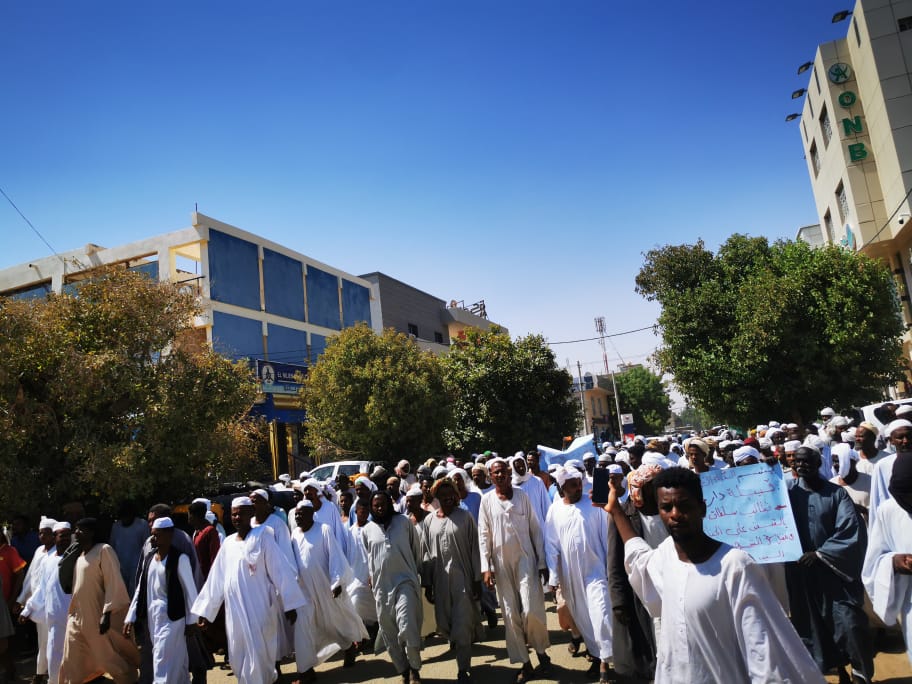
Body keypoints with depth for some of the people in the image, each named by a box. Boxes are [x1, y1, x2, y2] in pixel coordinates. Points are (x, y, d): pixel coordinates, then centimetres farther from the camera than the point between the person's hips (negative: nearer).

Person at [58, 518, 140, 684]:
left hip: (98, 618, -8)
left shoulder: (104, 550, -13)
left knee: (111, 660, 2)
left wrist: (107, 614, -21)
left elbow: (114, 584, -17)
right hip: (77, 617, 8)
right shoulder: (78, 554, 11)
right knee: (71, 664, 13)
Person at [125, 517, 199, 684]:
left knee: (164, 664, -6)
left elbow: (190, 590, -9)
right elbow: (140, 590, 11)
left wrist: (192, 620, -7)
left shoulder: (180, 559, -11)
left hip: (171, 616, -6)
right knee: (176, 662, 15)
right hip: (152, 616, 6)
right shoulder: (148, 558, 7)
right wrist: (130, 618, 5)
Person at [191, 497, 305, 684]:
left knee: (257, 656, -3)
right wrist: (205, 611, 9)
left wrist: (290, 604, -13)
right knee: (237, 658, 11)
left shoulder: (262, 537, -6)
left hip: (258, 609, -5)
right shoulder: (228, 543, 8)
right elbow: (215, 579, 11)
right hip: (235, 611, 5)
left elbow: (280, 571, -10)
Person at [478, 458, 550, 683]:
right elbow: (484, 535, 2)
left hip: (525, 559, -1)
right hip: (501, 563, 1)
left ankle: (542, 654, 16)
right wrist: (485, 567, -4)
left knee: (531, 610, -9)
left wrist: (543, 562, -1)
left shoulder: (522, 496, -1)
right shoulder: (486, 500, 1)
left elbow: (536, 530, 1)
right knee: (511, 614, 4)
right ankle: (525, 663, 17)